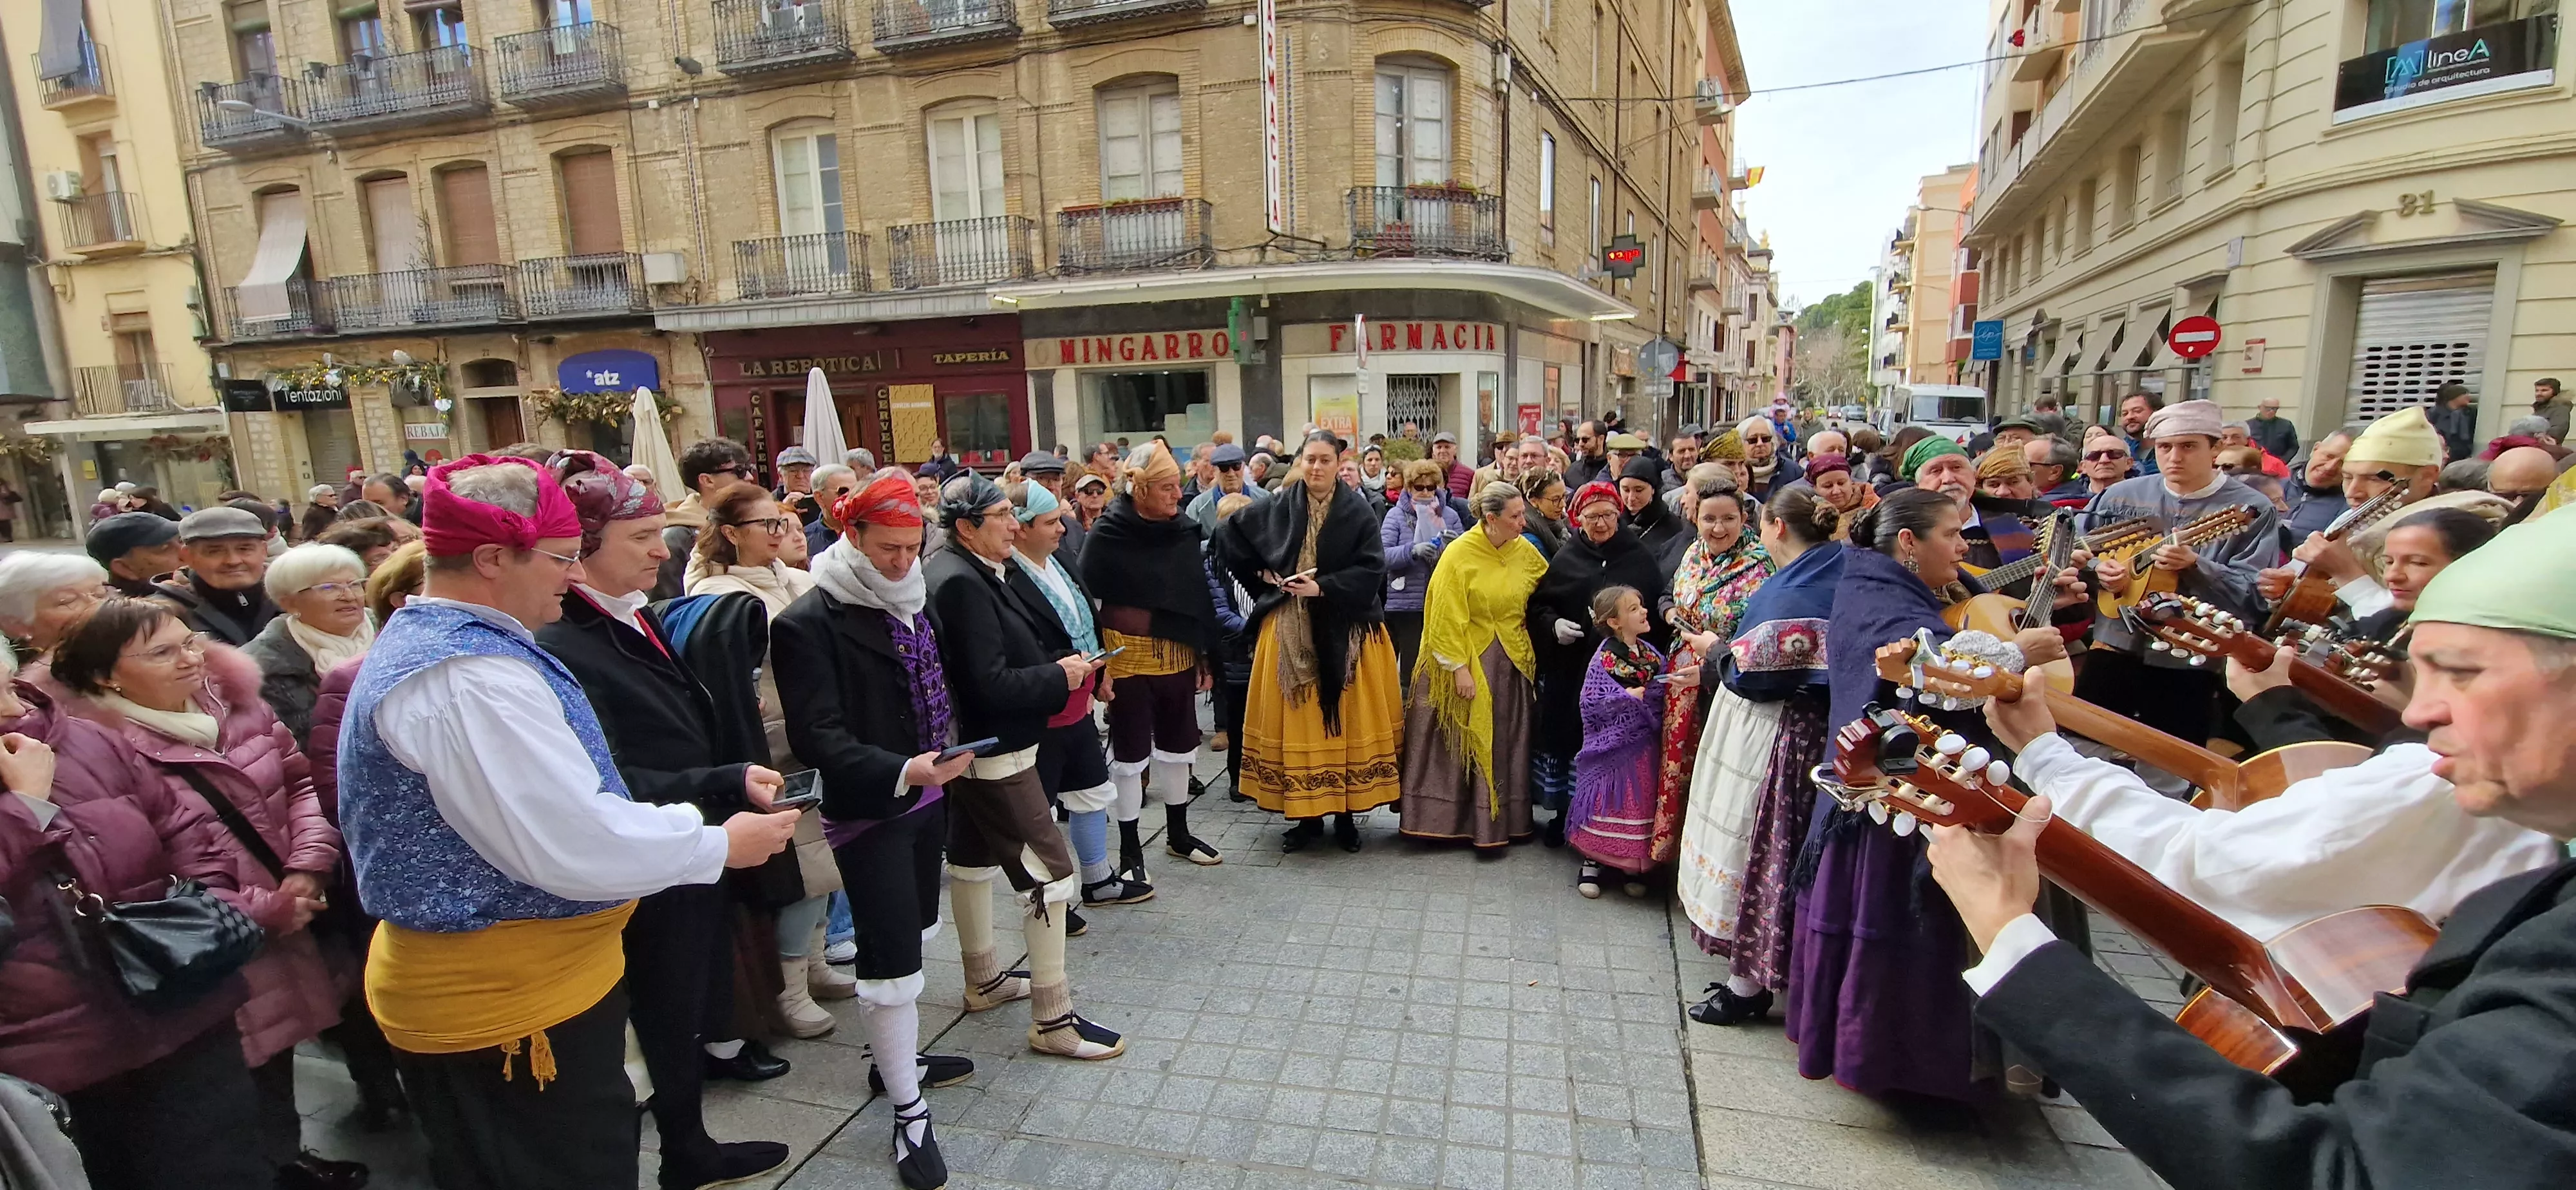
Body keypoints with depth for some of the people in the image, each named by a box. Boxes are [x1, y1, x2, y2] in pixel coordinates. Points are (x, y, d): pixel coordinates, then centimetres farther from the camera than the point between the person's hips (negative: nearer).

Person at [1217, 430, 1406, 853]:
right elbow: (1227, 534, 13)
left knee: (1346, 716, 3)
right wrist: (1263, 575, 5)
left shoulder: (1358, 511, -3)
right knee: (1298, 720, 4)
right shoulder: (1278, 509, 3)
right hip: (1290, 632, 2)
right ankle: (1308, 815, 16)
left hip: (1345, 632, -1)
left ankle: (1346, 814, 16)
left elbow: (1372, 568, -9)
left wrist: (1323, 587, -18)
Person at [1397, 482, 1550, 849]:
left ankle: (1503, 820, 21)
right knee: (1460, 745, 3)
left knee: (1504, 745, 10)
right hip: (1466, 663, -4)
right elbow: (1448, 619, -14)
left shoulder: (1526, 551, 0)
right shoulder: (1459, 554, -13)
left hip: (1510, 666, 4)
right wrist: (1459, 668, -17)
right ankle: (1445, 817, 14)